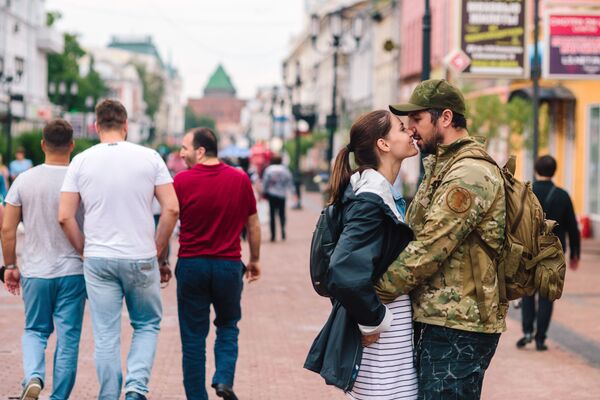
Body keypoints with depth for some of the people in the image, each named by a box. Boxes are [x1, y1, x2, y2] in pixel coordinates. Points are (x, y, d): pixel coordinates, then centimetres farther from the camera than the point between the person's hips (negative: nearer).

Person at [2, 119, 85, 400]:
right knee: (68, 337, 8)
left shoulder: (24, 180, -3)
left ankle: (33, 377, -9)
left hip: (35, 272, 1)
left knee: (35, 331, 16)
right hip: (73, 272, -1)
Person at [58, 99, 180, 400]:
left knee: (106, 336, 6)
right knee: (147, 325, 16)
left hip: (98, 261, 0)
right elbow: (172, 209, -4)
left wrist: (84, 252, 10)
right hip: (141, 259, 0)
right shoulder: (149, 158, -1)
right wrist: (159, 253, 6)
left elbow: (64, 216, -3)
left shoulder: (81, 161, 0)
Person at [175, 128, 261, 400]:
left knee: (193, 336, 8)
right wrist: (255, 259, 19)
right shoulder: (240, 179, -1)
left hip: (191, 265, -1)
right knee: (228, 326, 20)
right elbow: (253, 225, 7)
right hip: (229, 265, 1)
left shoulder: (182, 181, -8)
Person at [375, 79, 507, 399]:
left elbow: (428, 250, -21)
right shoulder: (442, 167, 18)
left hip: (458, 328, -10)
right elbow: (415, 239, 19)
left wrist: (372, 296, -15)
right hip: (437, 319, 10)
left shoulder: (469, 175, -16)